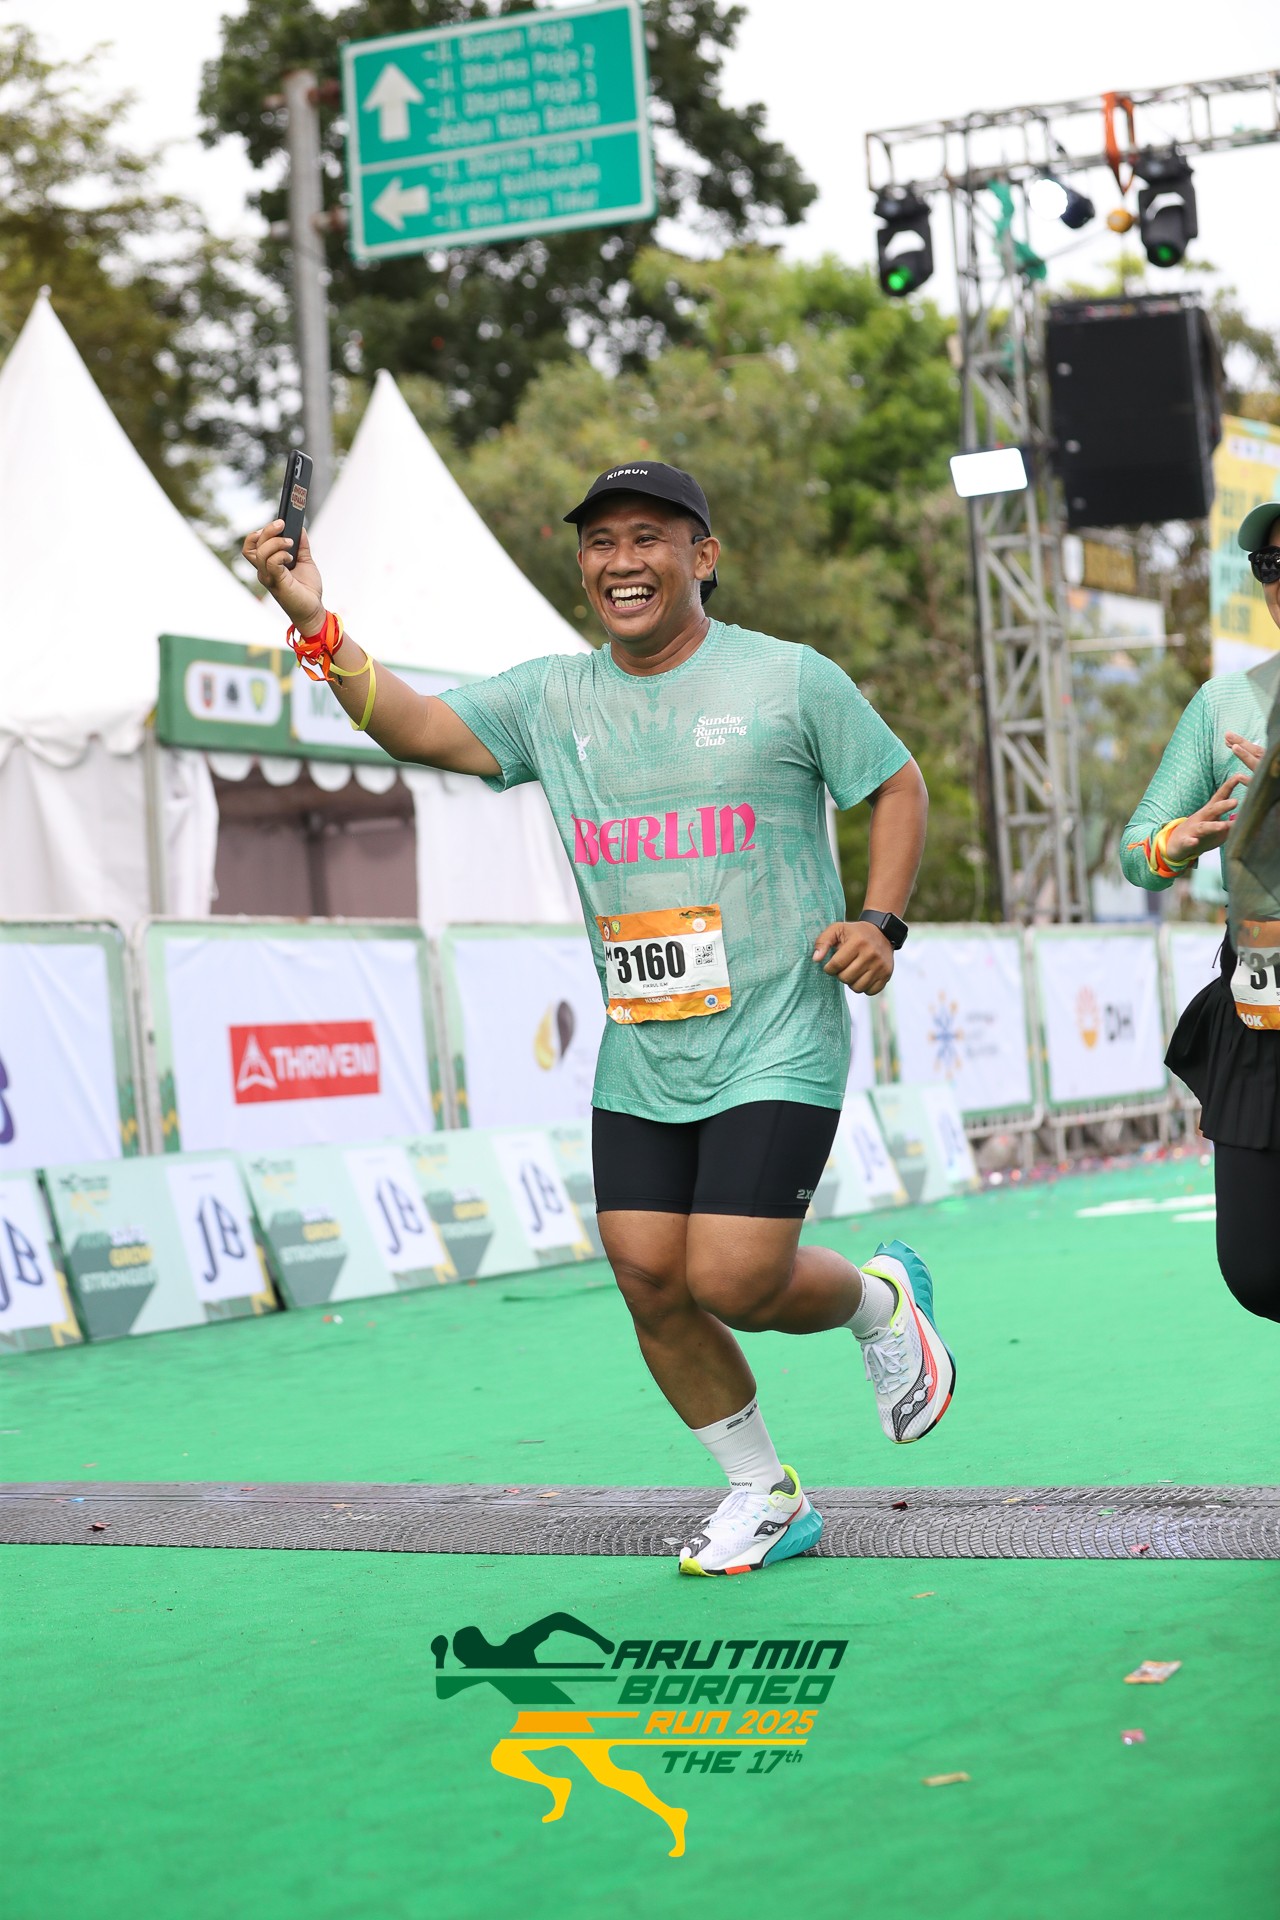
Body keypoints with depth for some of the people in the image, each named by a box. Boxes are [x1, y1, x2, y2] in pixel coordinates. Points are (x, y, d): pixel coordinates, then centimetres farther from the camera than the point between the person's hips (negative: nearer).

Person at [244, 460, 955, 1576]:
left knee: (730, 1280, -13)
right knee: (647, 1277, 1)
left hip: (777, 1049, -4)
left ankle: (881, 1299, 22)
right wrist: (318, 627, -21)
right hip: (638, 1061, 5)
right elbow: (419, 727, -6)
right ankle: (764, 1497, 21)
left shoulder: (790, 679, -3)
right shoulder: (553, 700, 5)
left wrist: (881, 921, -6)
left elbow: (898, 785, 7)